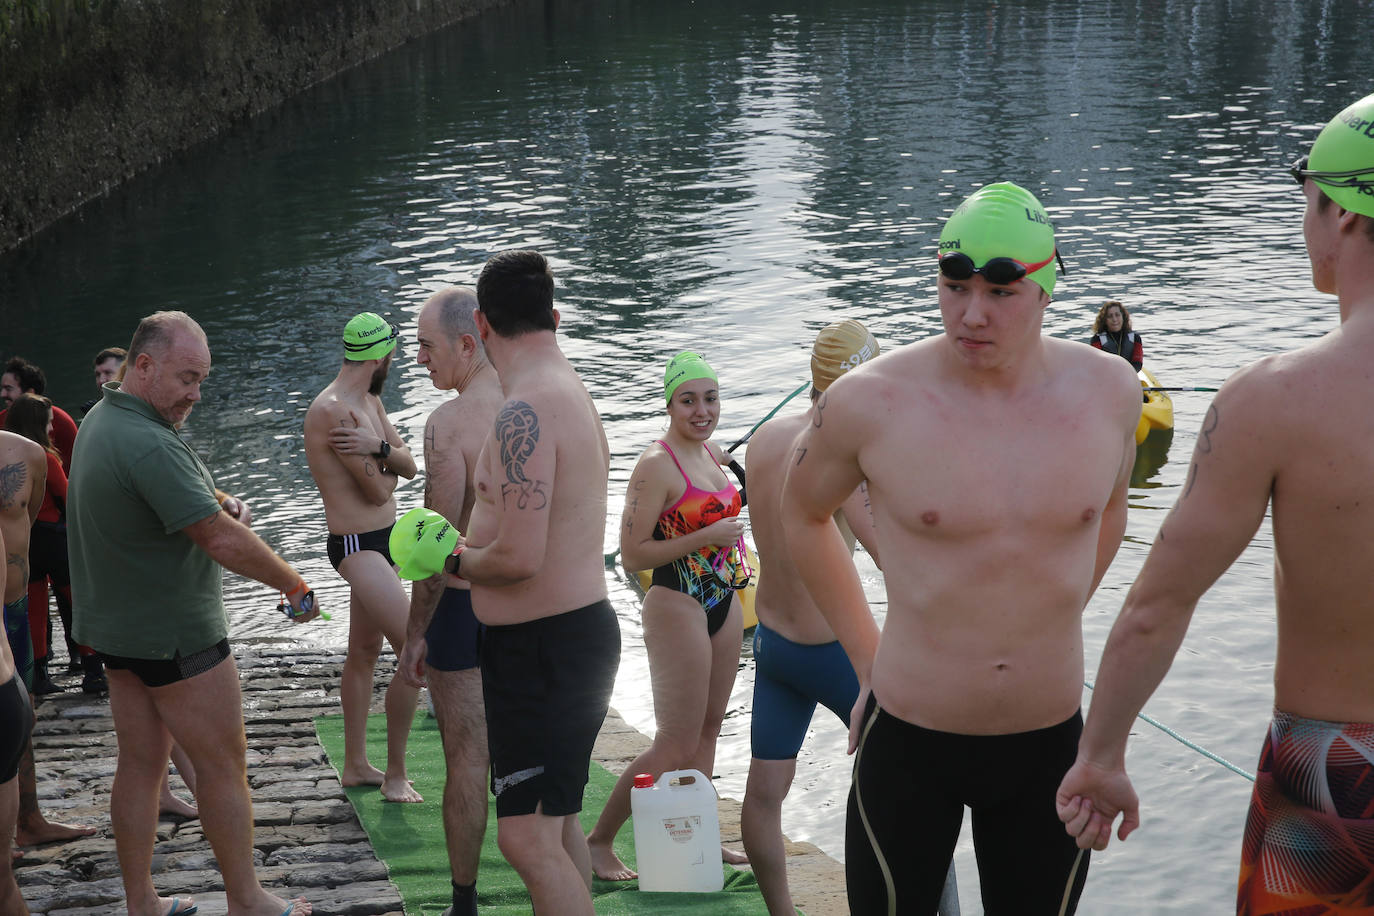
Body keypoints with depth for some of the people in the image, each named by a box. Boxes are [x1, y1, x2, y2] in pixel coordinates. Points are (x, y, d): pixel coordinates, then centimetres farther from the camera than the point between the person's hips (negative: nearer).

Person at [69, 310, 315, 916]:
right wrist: (294, 585, -15)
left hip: (118, 627, 9)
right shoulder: (150, 445, -26)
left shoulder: (99, 421, 7)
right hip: (176, 635, -9)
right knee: (224, 764, 3)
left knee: (140, 763, 14)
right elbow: (222, 540, -27)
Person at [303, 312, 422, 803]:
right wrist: (385, 460, 4)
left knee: (365, 651, 18)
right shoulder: (333, 409, -21)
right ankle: (395, 775, -4)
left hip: (382, 541, 10)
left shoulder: (370, 402, 10)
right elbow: (379, 490, -18)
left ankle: (356, 764, 30)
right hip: (357, 546, -10)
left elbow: (408, 466, 2)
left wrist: (379, 446, -18)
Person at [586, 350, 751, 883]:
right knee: (675, 748, -6)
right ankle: (598, 841, 5)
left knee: (708, 730, 14)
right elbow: (632, 555, -20)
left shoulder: (714, 453, 9)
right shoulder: (656, 464, -17)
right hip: (677, 607, -8)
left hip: (723, 604, 8)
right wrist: (707, 538, -23)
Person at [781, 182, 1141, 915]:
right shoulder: (870, 401, -12)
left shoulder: (1107, 391, -4)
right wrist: (869, 661, 6)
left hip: (1049, 743, 3)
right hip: (908, 743, -2)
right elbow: (803, 514, 7)